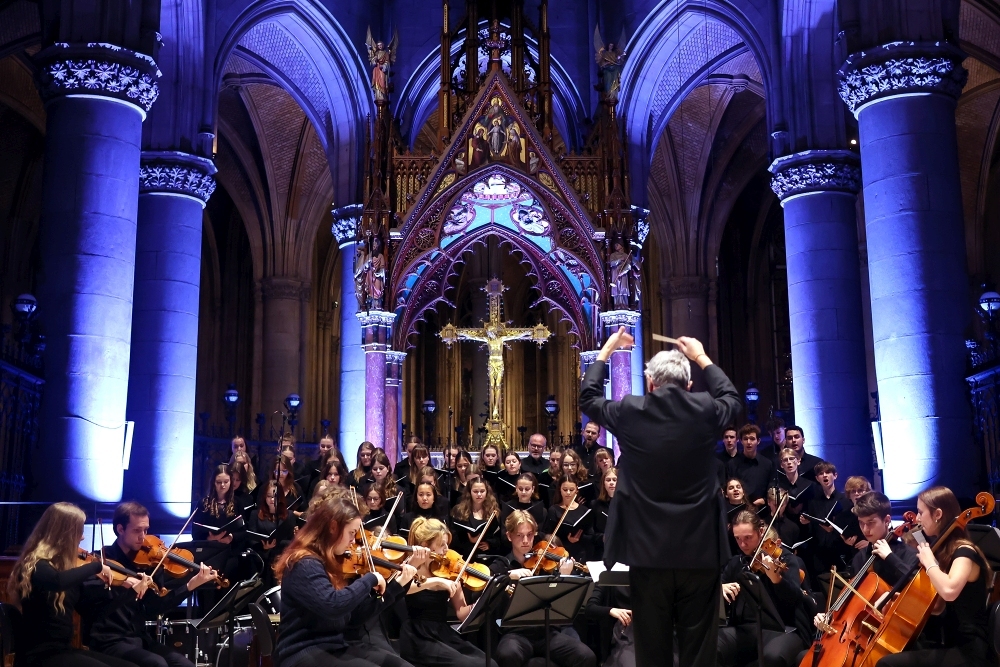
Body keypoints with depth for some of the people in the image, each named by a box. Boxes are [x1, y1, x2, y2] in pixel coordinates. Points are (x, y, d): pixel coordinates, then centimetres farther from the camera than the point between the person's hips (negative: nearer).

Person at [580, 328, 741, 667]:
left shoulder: (629, 412, -5)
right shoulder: (705, 410, -3)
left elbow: (588, 398, 15)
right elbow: (732, 398, 21)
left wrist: (606, 350, 26)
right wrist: (702, 357, 31)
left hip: (648, 550, -1)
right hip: (699, 550, 1)